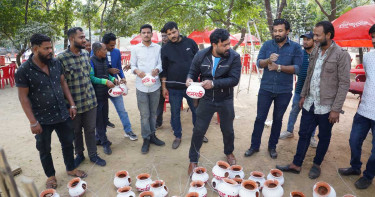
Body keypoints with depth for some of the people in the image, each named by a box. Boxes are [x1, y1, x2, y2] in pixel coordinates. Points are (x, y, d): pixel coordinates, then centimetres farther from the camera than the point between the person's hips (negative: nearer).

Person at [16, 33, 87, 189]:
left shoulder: (56, 63, -3)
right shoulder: (24, 71, -16)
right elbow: (23, 97, -12)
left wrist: (72, 104, 4)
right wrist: (33, 122, -14)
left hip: (63, 114, 4)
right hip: (42, 119, -4)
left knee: (68, 143, 17)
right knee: (45, 150, 14)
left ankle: (71, 169, 39)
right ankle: (50, 175, 36)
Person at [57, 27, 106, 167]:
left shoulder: (86, 53, 3)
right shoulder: (61, 58, -14)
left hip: (90, 100, 4)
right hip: (74, 103, -4)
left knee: (90, 129, 14)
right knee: (76, 131, 15)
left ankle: (93, 155, 30)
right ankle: (79, 154, 36)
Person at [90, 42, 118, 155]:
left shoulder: (104, 60, 10)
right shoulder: (92, 62, -13)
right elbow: (91, 78, -20)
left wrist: (113, 79, 4)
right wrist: (106, 81, -24)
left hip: (104, 93, 8)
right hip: (97, 95, -8)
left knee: (104, 117, 15)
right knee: (99, 119, 1)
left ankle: (99, 137, 31)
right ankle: (105, 143, 8)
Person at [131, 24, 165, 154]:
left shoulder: (158, 48, 5)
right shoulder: (135, 49, 4)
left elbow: (160, 63, 2)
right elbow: (132, 65, 5)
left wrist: (157, 69, -21)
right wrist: (137, 71, -18)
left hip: (155, 85, 1)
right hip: (141, 86, -1)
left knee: (153, 112, 13)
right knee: (144, 114, 2)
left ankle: (152, 135, 29)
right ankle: (146, 139, 15)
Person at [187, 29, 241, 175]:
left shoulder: (234, 57, -14)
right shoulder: (201, 56, -9)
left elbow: (234, 79, -20)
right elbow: (193, 72, 3)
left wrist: (213, 83, -31)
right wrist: (189, 79, -20)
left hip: (225, 101, 0)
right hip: (206, 99, 0)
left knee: (228, 130, 17)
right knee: (198, 130, 4)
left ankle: (229, 152, 48)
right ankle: (193, 160, 24)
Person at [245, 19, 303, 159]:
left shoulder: (295, 47, -1)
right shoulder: (267, 45, 4)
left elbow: (297, 68, -9)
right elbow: (259, 63, -5)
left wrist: (278, 67, -18)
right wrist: (268, 60, -25)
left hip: (284, 91, 0)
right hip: (265, 88, 1)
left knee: (277, 119, 12)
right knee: (260, 118, 5)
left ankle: (272, 146, 29)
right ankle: (254, 146, 20)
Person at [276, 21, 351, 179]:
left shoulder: (341, 55, -12)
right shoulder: (315, 52, 8)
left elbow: (344, 84, -13)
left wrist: (336, 109, -15)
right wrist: (303, 95, 13)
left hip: (326, 106, -5)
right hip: (310, 103, 6)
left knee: (324, 138, 12)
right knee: (304, 134, 11)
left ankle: (317, 165, 32)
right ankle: (296, 165, 23)